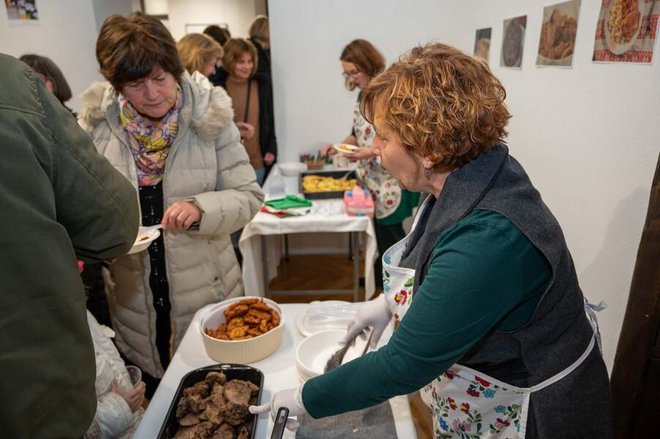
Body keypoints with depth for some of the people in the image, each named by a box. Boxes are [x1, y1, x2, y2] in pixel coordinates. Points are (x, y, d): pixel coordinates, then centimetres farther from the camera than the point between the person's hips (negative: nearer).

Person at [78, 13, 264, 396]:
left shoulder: (209, 116, -11)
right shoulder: (96, 124, -6)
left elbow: (249, 196, -10)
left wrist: (200, 208, -28)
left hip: (208, 291, -1)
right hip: (134, 295, 2)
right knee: (158, 401, 23)